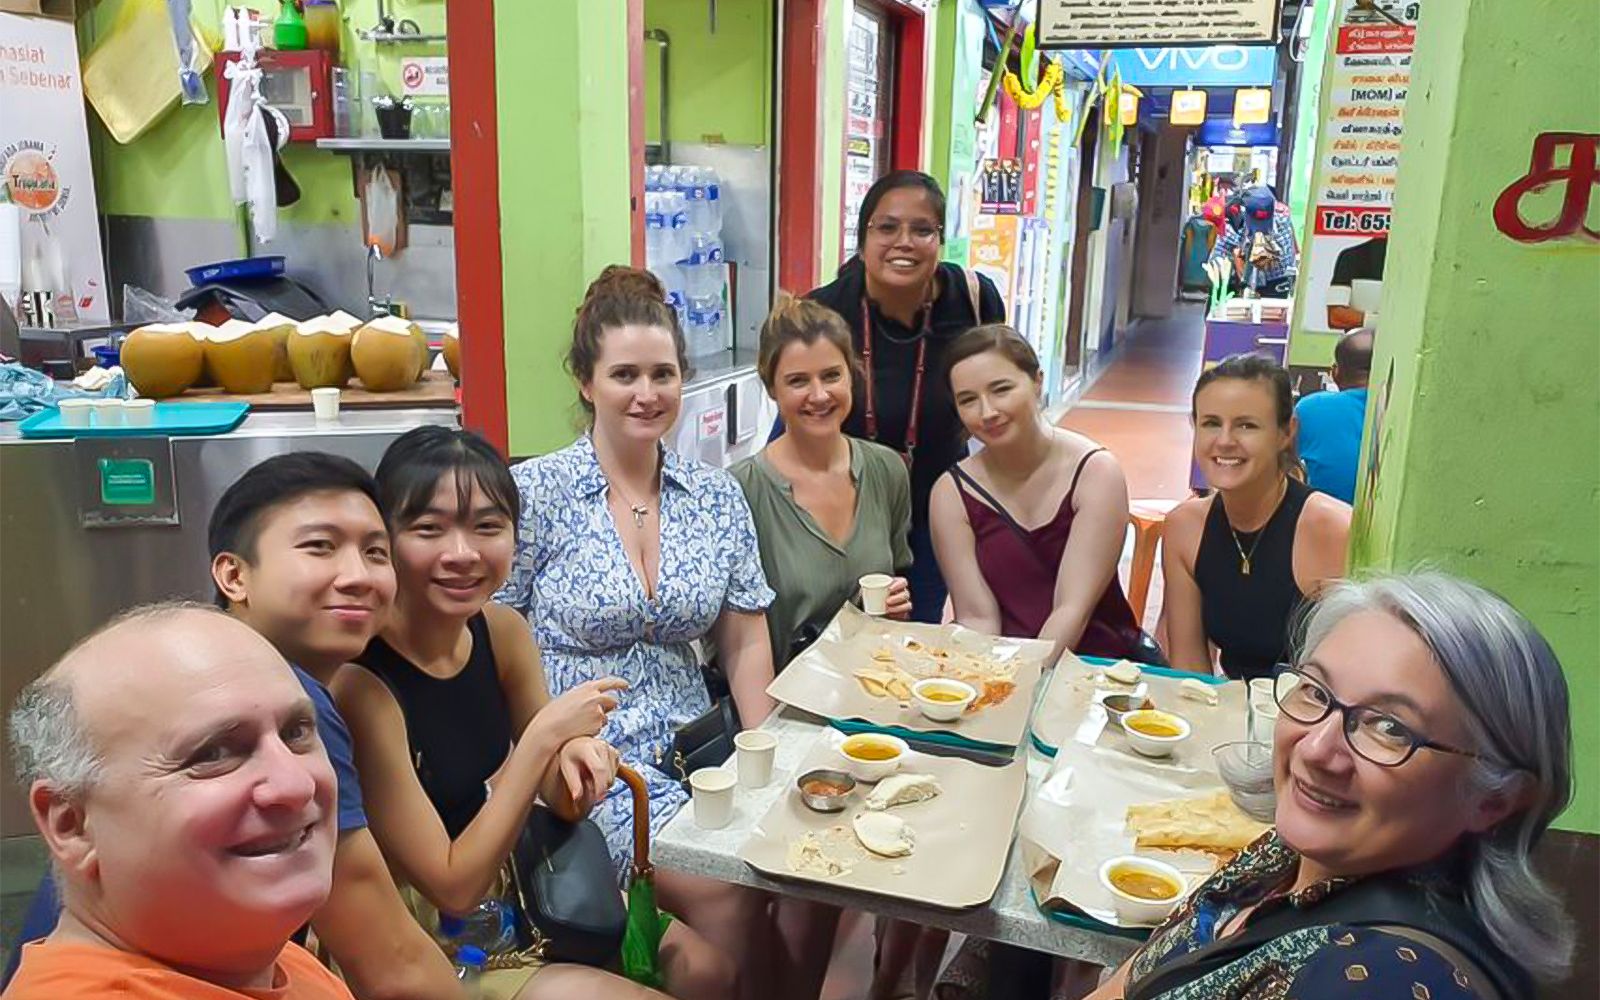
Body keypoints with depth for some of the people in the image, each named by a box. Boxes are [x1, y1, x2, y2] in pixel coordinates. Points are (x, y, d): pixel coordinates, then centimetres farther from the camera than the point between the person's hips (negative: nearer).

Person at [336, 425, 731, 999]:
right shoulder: (359, 683, -28)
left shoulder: (503, 630, -8)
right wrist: (544, 736, -28)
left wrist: (578, 757, -21)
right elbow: (454, 889, -23)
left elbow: (561, 804, 2)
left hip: (501, 889, 6)